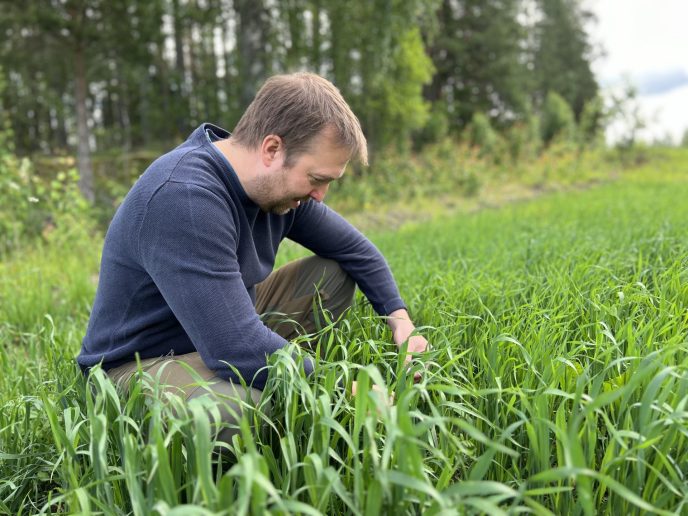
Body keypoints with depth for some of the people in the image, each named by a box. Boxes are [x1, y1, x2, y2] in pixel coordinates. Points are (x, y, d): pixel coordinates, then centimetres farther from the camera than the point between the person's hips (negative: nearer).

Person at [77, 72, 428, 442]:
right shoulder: (182, 197, -32)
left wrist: (400, 318, -3)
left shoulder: (276, 184, -6)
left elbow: (355, 250, 8)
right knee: (244, 407, -39)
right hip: (141, 365, -8)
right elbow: (238, 348, -37)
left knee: (333, 273, 1)